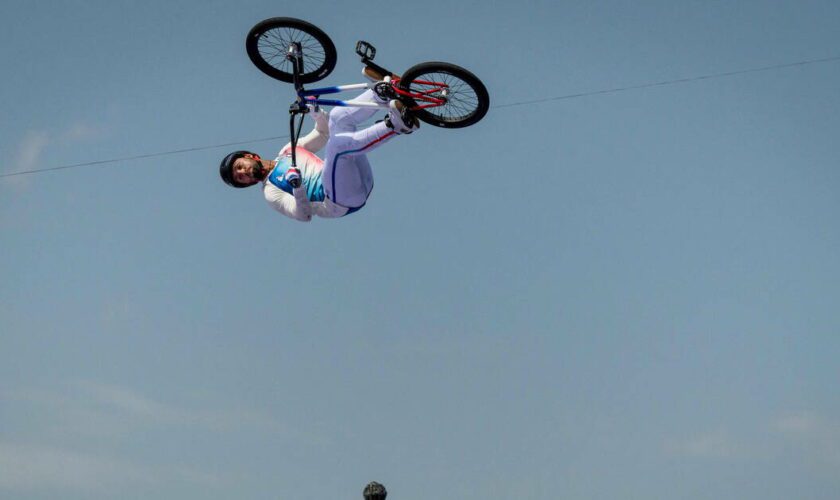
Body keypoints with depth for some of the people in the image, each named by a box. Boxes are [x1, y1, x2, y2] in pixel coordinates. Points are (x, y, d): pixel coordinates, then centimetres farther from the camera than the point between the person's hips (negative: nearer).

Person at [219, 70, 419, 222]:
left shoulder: (287, 151, 26)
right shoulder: (271, 191, 7)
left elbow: (323, 133, 32)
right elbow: (304, 215, -7)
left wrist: (316, 113, 10)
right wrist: (297, 188, -26)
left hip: (360, 180, 7)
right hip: (342, 202, -7)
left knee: (338, 116, 3)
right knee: (338, 142, -32)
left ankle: (384, 92, -14)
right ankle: (395, 124, -31)